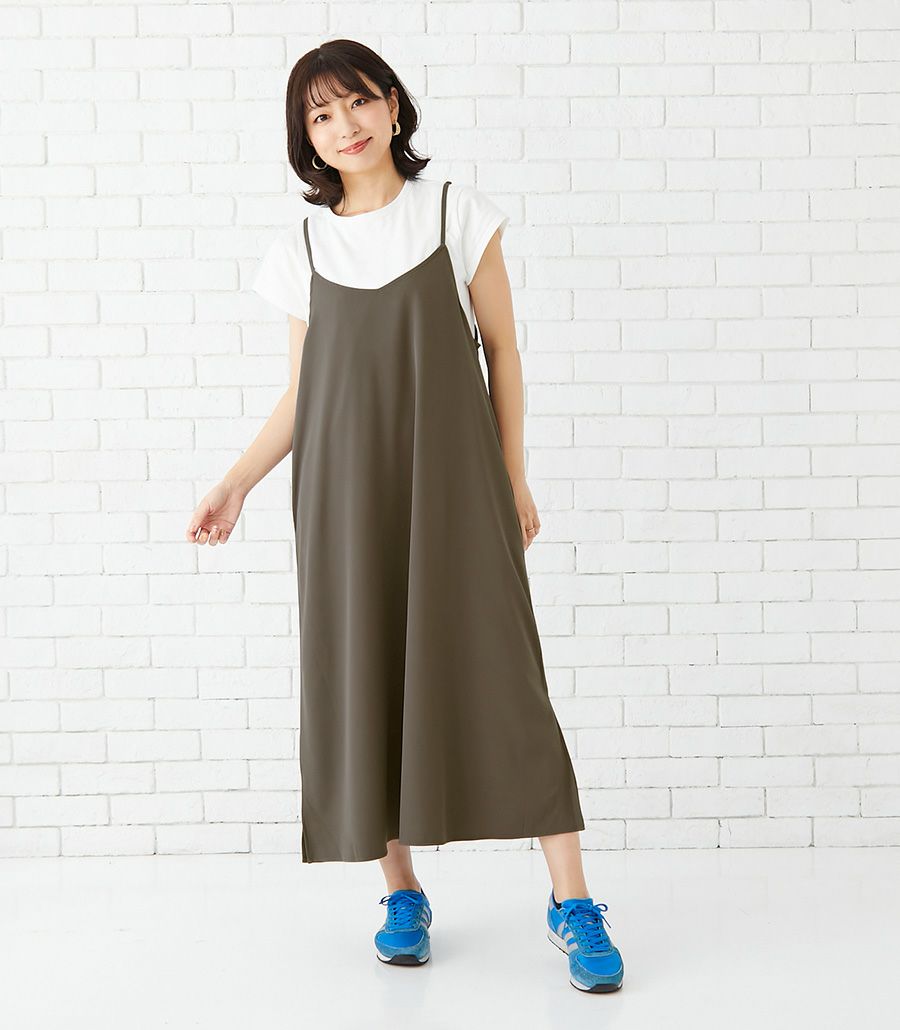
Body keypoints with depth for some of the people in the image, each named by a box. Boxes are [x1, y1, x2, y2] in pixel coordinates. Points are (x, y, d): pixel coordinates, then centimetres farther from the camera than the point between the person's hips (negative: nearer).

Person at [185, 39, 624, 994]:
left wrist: (513, 477, 4)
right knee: (365, 679, 2)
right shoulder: (303, 250, 8)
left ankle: (572, 902, -1)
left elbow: (501, 349, 6)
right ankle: (402, 893, 16)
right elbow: (300, 391, 12)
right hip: (346, 494, 2)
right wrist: (235, 484, 2)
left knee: (496, 674, -6)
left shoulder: (458, 214, 3)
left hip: (451, 485, -2)